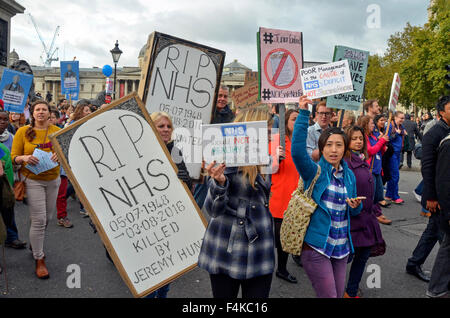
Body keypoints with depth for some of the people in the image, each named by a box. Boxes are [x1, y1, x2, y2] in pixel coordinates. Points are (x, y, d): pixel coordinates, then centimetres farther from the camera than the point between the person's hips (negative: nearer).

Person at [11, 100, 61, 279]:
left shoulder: (56, 131, 3)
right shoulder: (23, 132, -2)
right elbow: (13, 157, -1)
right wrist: (24, 158, -22)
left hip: (53, 179, 3)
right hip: (32, 180, -3)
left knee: (46, 217, 14)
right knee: (38, 220, -7)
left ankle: (35, 245, 40)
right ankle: (39, 260, 5)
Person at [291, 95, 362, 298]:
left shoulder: (349, 175, 10)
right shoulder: (314, 171, -7)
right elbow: (297, 150, -27)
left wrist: (356, 206, -5)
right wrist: (303, 113, -30)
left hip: (341, 246, 6)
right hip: (316, 246, -6)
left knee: (339, 294, 15)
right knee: (328, 295, -3)